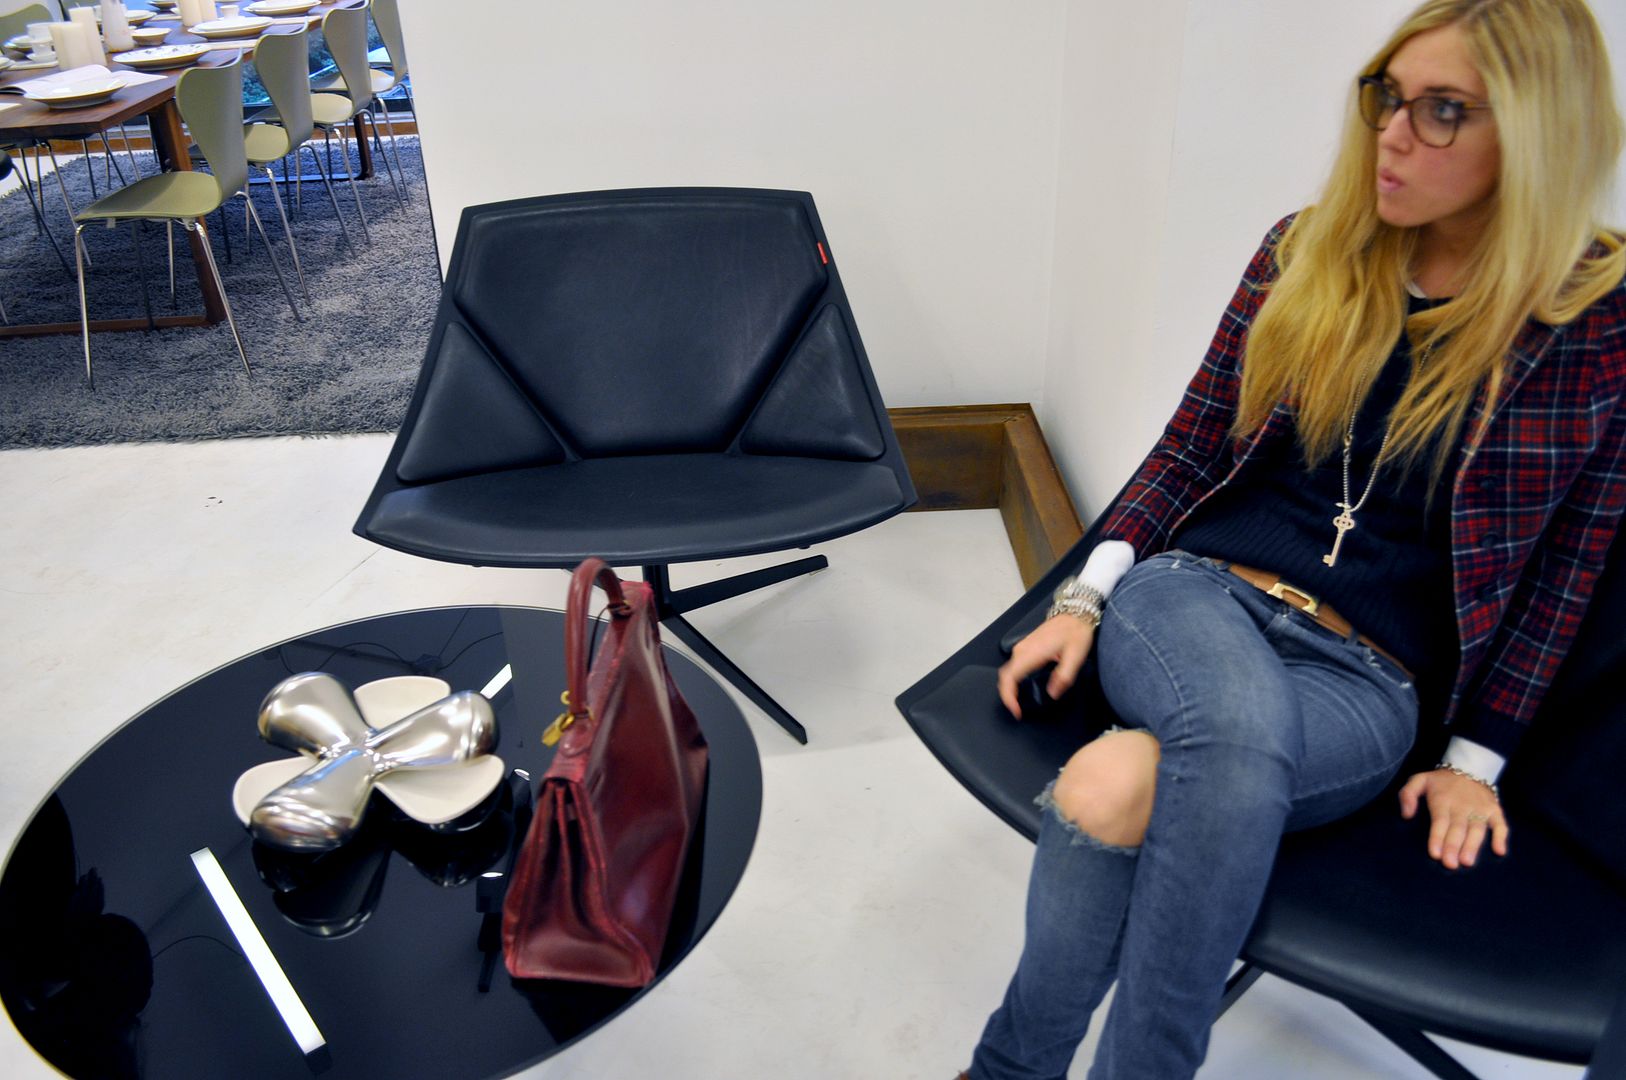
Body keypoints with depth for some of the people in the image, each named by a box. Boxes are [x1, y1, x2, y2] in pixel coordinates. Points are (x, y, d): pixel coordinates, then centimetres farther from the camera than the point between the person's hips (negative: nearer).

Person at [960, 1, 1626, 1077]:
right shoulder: (1308, 251, 6)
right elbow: (1192, 441, 8)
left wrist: (1476, 759, 3)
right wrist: (1088, 595, -3)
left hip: (1368, 677, -2)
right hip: (1197, 590, 2)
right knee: (1239, 732, -34)